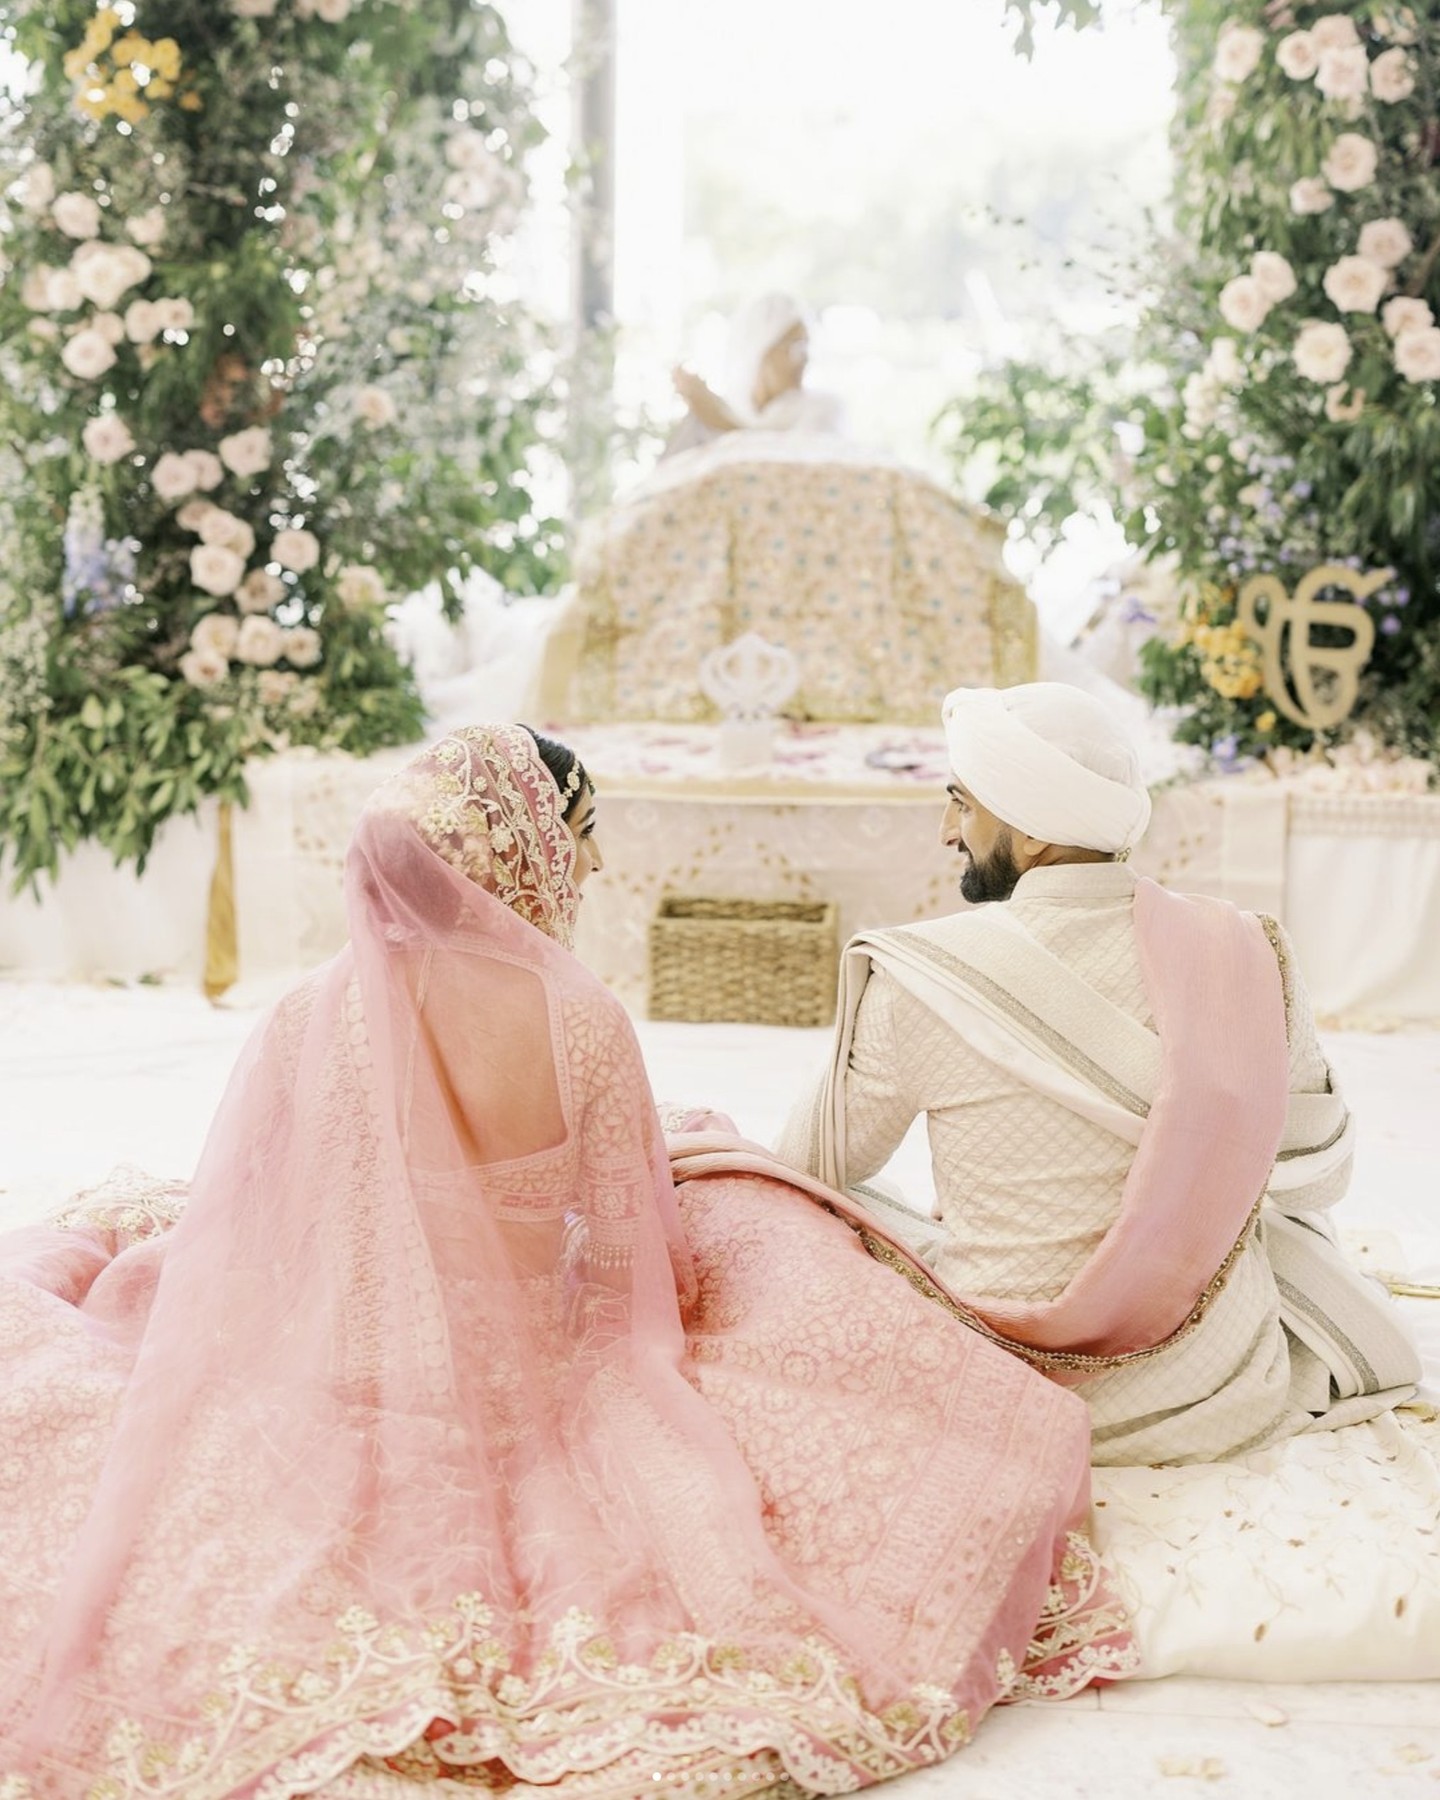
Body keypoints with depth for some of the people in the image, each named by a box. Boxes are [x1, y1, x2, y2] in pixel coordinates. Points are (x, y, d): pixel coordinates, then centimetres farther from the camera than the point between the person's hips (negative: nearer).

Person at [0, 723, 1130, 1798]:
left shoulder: (305, 1024, -12)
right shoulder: (579, 1022, -18)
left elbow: (230, 1239, -4)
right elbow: (632, 1262, -10)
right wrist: (693, 1157, 13)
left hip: (329, 1401, 1)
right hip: (532, 1409, -1)